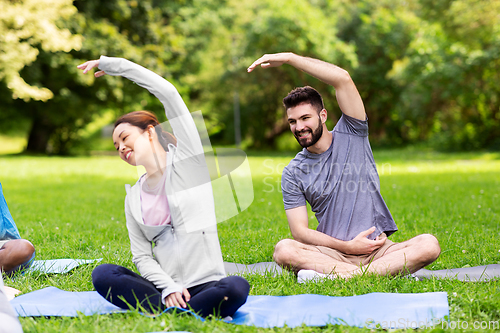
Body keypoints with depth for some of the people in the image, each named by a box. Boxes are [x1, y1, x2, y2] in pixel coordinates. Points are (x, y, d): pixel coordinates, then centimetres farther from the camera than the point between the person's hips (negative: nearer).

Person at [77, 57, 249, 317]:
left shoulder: (188, 158, 3)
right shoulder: (133, 198, 16)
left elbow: (168, 93, -5)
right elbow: (142, 256, 10)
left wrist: (112, 64, 0)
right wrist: (167, 287, -12)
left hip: (206, 283, -3)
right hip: (164, 285, 3)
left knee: (236, 288, -37)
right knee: (102, 274, -24)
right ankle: (186, 311, -24)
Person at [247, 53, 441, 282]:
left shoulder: (351, 136, 5)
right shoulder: (293, 173, 6)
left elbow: (343, 79, -9)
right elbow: (299, 231, -1)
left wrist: (288, 58, -11)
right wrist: (347, 246, -13)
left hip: (378, 248, 0)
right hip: (333, 252, 0)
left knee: (429, 245, -28)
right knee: (283, 250, -30)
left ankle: (342, 275, -37)